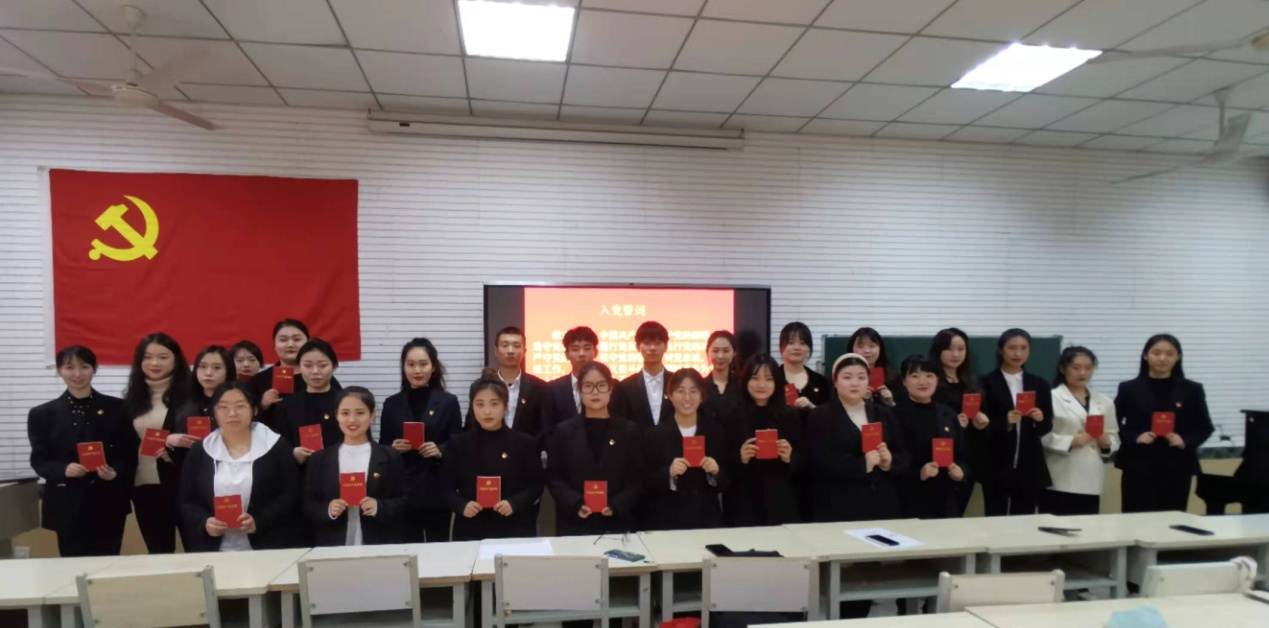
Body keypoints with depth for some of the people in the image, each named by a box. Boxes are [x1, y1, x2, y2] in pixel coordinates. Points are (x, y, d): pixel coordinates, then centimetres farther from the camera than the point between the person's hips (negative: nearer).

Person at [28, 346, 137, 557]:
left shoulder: (116, 408, 4)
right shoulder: (43, 414, 5)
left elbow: (130, 454, 3)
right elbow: (38, 460, 3)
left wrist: (115, 472, -17)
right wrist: (64, 469, -17)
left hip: (109, 503, 0)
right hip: (66, 505, 0)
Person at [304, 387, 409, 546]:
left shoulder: (390, 457, 1)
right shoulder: (319, 459, 5)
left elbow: (404, 502, 0)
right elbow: (308, 506, 5)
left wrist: (379, 508, -17)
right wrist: (327, 510, -14)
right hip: (332, 547, 1)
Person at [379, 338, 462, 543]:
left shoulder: (448, 402, 1)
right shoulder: (391, 404, 6)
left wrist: (440, 451, -17)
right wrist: (393, 447, -10)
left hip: (437, 493, -1)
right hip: (402, 494, 1)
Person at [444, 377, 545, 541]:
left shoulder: (525, 443, -1)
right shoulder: (458, 444, 2)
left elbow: (537, 485, 2)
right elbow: (448, 488, 6)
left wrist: (514, 503, -15)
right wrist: (462, 506, -14)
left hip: (514, 531, 0)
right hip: (470, 531, 1)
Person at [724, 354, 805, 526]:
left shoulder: (790, 416, 5)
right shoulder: (732, 417, -2)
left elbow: (803, 464, 8)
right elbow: (722, 466, 0)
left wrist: (790, 457, -12)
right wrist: (740, 458, -18)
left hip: (782, 506, 2)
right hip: (743, 507, -2)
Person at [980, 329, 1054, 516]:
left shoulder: (1039, 384, 10)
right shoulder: (987, 383, -2)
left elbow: (1047, 427, 10)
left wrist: (1040, 419, -11)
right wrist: (1005, 422, -21)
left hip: (1030, 466, 3)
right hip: (997, 466, -3)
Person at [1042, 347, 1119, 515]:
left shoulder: (1104, 402, 14)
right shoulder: (1051, 398, -4)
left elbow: (1114, 437, 15)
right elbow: (1041, 436, -9)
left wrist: (1107, 443, -6)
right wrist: (1070, 442, -20)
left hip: (1091, 482, 5)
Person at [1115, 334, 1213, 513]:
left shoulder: (1192, 390, 7)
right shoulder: (1129, 389, 3)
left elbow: (1205, 427, 10)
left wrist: (1186, 441, -9)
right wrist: (1135, 437, -13)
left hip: (1177, 470, 2)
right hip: (1139, 469, -1)